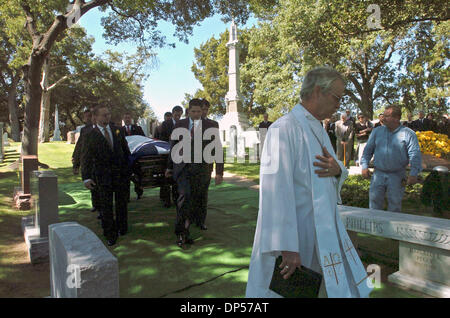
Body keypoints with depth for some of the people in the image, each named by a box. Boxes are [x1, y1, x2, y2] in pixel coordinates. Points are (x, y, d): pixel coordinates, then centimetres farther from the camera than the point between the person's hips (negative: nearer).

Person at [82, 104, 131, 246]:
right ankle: (110, 235, 17)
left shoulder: (117, 130, 7)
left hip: (121, 173, 3)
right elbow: (86, 158, -5)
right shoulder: (91, 136, -3)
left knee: (122, 203, 14)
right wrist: (86, 178, -13)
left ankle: (122, 228, 33)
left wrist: (130, 167, 8)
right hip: (103, 175, -3)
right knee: (106, 206, 3)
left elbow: (126, 150, 13)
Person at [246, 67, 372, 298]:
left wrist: (338, 170, -6)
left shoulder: (318, 129, 12)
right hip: (298, 235, -9)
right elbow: (277, 190, -27)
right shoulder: (284, 129, -19)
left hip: (325, 232, 9)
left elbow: (335, 170, 19)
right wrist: (287, 246, -28)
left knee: (344, 287, 21)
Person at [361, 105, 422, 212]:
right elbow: (368, 150, 10)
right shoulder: (377, 131, 6)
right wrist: (364, 166, -1)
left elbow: (415, 155, -7)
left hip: (397, 176, -2)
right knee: (374, 200, 3)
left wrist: (413, 174, -17)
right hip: (378, 174, 2)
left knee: (395, 203, 8)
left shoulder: (408, 134, -3)